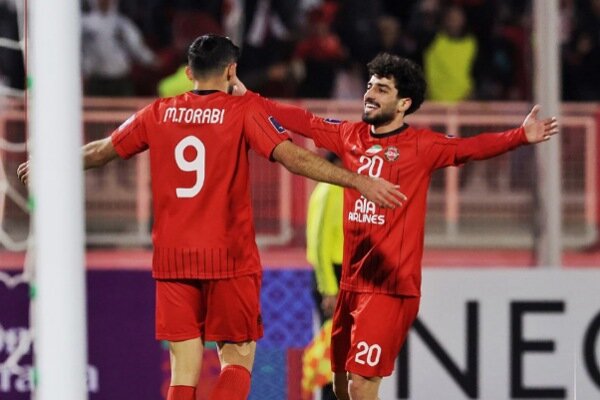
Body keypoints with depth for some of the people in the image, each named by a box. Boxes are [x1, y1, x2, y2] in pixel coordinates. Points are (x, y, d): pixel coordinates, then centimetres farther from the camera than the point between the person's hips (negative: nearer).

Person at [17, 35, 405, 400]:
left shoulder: (159, 113, 6)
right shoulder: (244, 110, -4)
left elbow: (100, 152, 17)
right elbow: (292, 156, -16)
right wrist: (359, 181, -16)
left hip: (172, 259, 3)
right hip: (229, 257, -3)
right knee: (238, 357, 6)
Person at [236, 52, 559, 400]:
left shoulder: (420, 146, -6)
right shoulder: (350, 136, 9)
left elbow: (470, 148, -17)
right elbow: (304, 121, 19)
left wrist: (520, 136, -31)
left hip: (392, 287, -6)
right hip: (351, 283, 6)